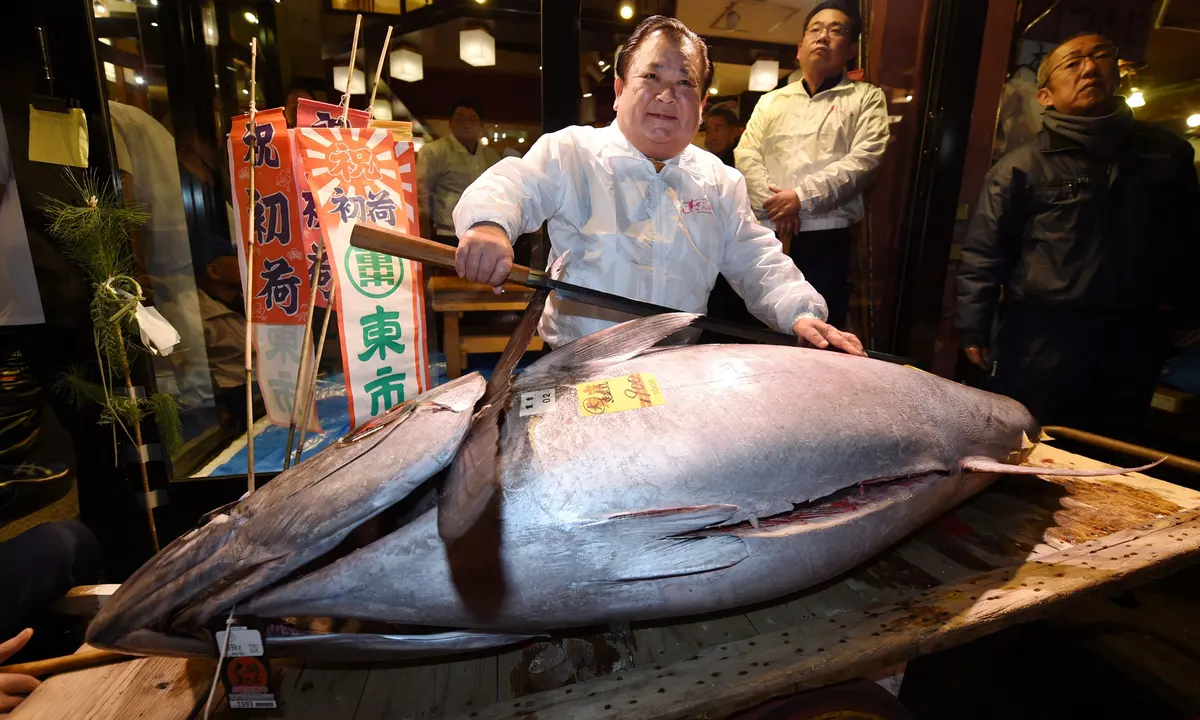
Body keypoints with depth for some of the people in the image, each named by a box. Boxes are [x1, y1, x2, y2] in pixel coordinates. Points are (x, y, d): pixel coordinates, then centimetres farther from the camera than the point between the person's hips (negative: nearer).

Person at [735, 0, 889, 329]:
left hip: (826, 236, -2)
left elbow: (863, 160, -5)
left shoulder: (866, 98, 10)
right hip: (767, 234, 3)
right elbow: (746, 154, 5)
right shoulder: (771, 101, 18)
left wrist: (801, 197, -14)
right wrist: (773, 205, -11)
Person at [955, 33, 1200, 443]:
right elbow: (984, 251, -7)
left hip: (1133, 338, 5)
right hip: (1042, 336, -4)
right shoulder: (1022, 165, -4)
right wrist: (973, 326, -12)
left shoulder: (1167, 153, 11)